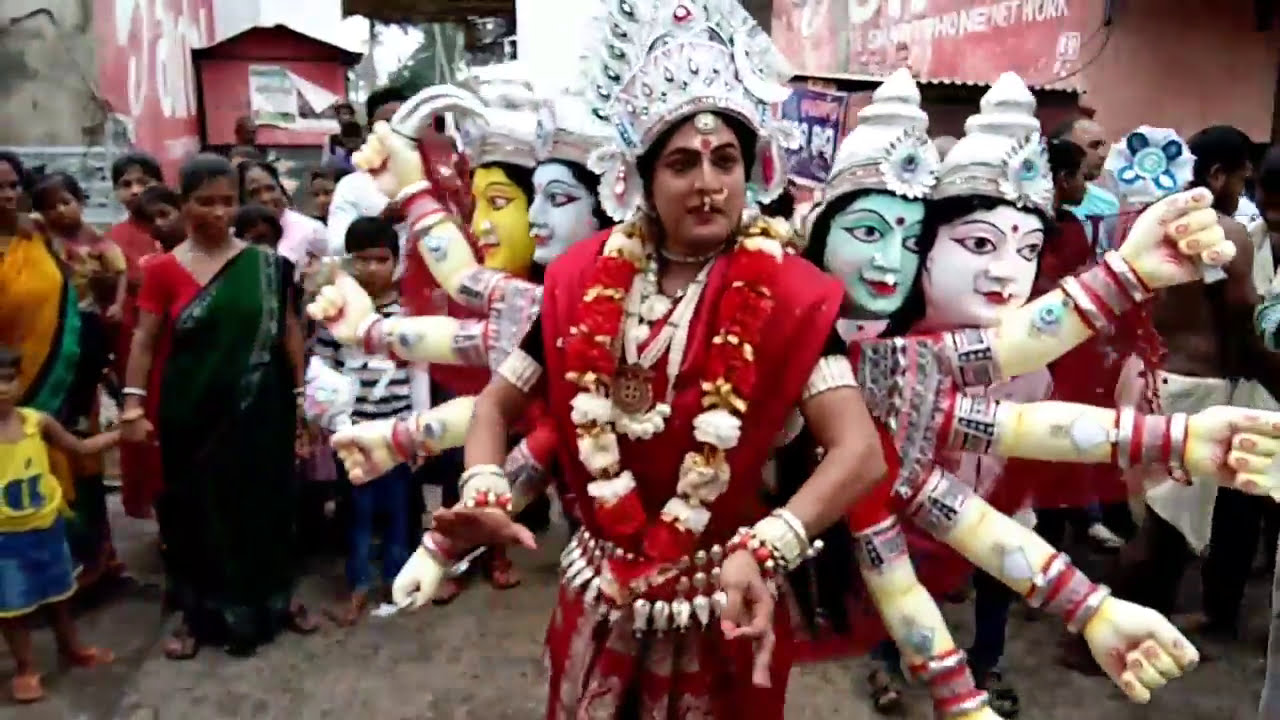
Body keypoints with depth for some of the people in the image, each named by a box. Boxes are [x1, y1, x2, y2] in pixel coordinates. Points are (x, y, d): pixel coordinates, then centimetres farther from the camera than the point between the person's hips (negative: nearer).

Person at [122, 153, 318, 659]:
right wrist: (133, 404, -9)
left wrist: (303, 392, 2)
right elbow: (144, 340, -2)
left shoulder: (265, 264, 0)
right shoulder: (164, 269, -3)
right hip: (192, 410, -1)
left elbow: (288, 329, 4)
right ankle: (198, 614, 25)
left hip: (258, 408, 1)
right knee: (196, 508, 9)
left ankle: (274, 599, 30)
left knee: (264, 501, 12)